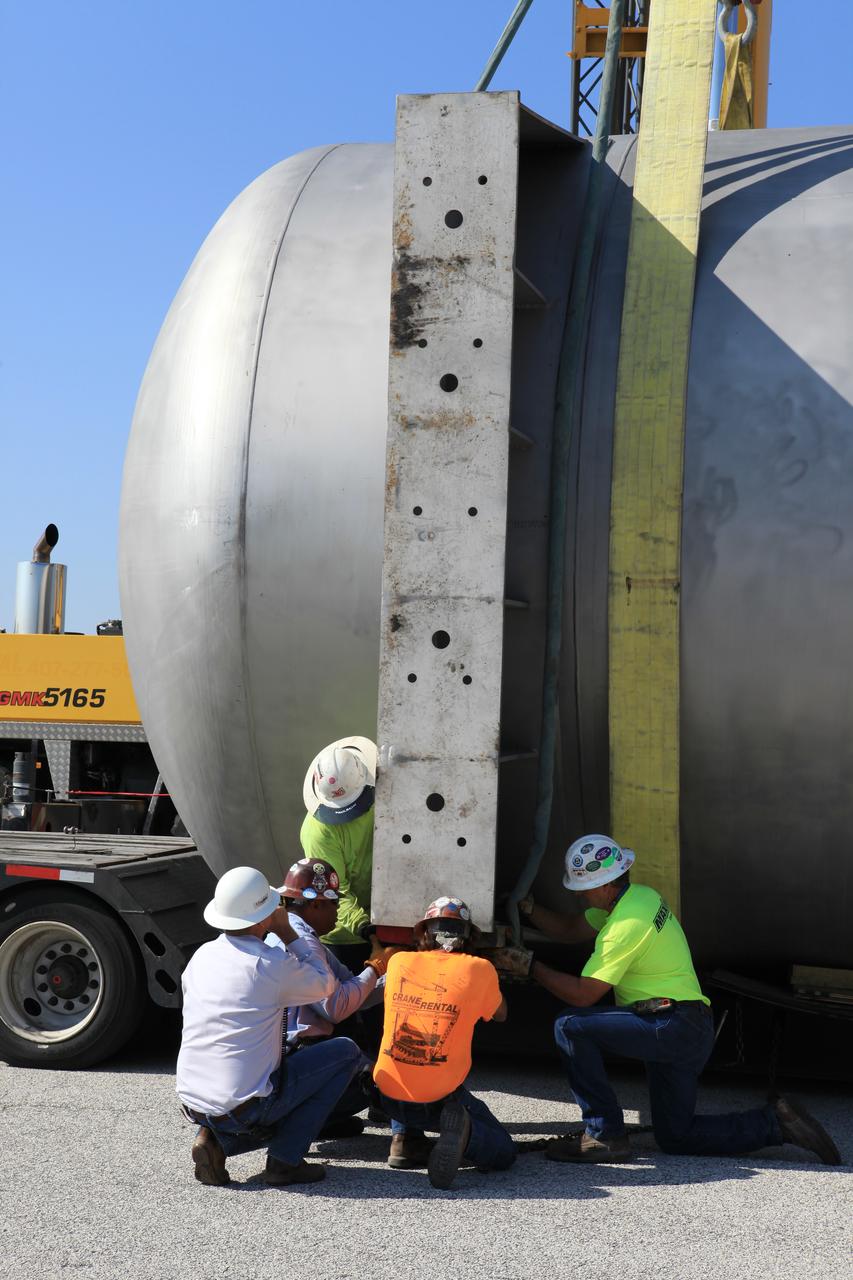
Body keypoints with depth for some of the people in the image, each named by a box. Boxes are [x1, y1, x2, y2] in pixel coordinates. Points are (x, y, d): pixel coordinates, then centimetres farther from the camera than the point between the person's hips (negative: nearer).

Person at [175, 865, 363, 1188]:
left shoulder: (202, 955, 4)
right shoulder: (272, 964, -15)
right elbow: (326, 985, 3)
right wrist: (288, 933, 5)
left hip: (192, 1101, 7)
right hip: (245, 1106, -7)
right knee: (346, 1052, 5)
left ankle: (213, 1140, 8)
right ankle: (284, 1160, 4)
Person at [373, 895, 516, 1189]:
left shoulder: (399, 961, 0)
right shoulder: (478, 969, -6)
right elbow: (500, 1014, 14)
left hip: (389, 1095, 4)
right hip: (440, 1098, -3)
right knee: (503, 1152, 17)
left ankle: (404, 1139, 13)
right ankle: (463, 1131, -15)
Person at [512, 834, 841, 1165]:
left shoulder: (627, 923, -20)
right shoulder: (638, 896, 9)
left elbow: (583, 994, -18)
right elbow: (571, 930, 18)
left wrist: (532, 967, -10)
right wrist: (529, 908, 4)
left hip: (671, 1026, -10)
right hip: (690, 1033, 10)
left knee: (570, 1025, -16)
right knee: (676, 1137, 16)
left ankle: (604, 1136, -10)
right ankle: (776, 1123, 13)